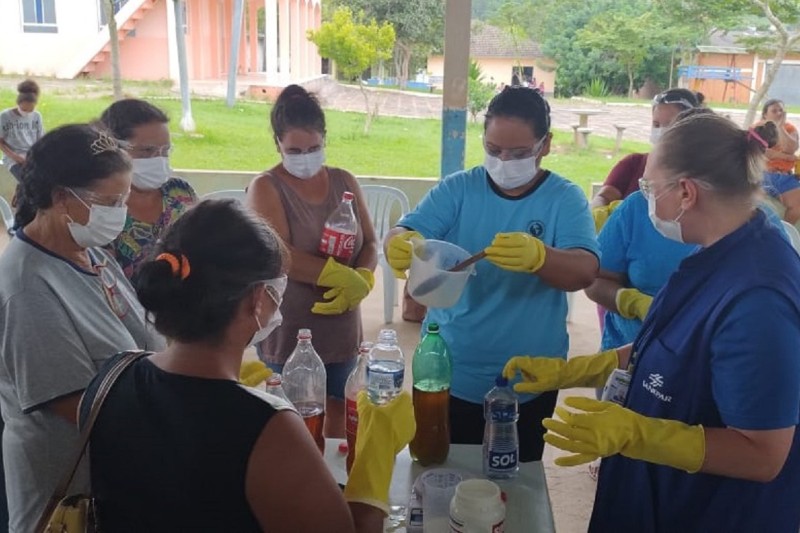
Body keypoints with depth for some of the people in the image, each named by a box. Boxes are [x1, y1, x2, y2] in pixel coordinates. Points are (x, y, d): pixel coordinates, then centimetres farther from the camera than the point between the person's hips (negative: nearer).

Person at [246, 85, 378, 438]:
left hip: (341, 329, 5)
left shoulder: (344, 182, 5)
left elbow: (370, 243, 4)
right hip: (288, 333, -5)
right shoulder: (266, 188, -9)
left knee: (338, 411, 19)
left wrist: (363, 280, -18)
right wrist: (348, 277, -23)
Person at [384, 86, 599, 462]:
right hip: (448, 376, 1)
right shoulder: (457, 189, -3)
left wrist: (538, 257, -43)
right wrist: (400, 245, -39)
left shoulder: (566, 199, -7)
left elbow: (585, 271, -21)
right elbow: (405, 233, -14)